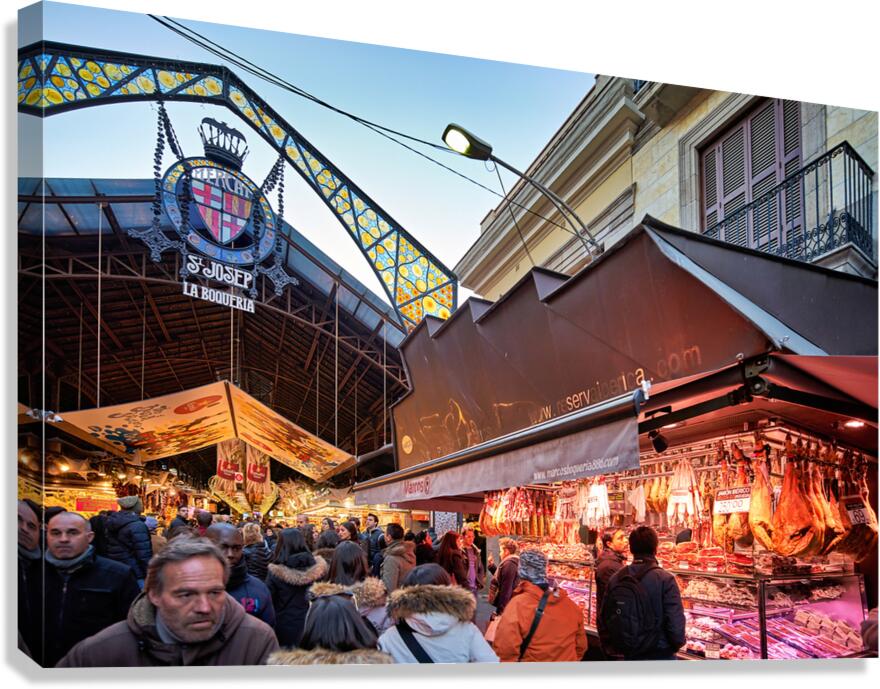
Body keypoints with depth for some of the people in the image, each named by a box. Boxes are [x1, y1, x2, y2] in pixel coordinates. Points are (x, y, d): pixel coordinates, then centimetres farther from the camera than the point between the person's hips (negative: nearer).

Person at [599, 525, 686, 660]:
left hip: (627, 655, 4)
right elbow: (675, 623, -19)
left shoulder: (615, 579, -2)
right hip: (660, 655, -4)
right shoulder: (665, 579, -16)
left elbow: (603, 618, 2)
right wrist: (678, 643, 2)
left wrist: (610, 651, 13)